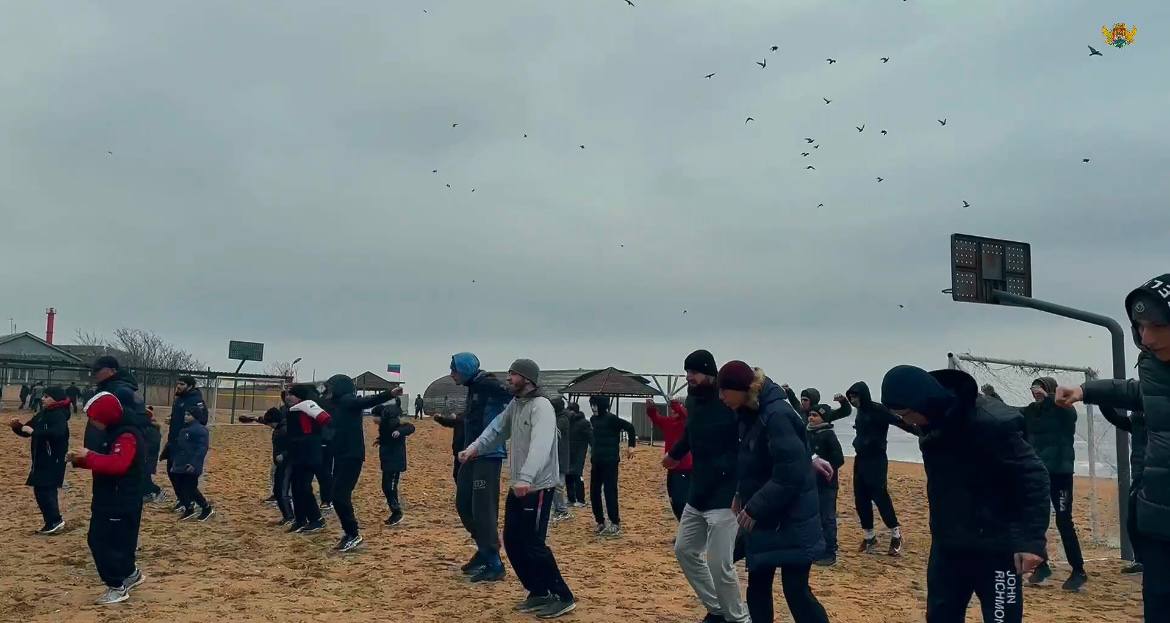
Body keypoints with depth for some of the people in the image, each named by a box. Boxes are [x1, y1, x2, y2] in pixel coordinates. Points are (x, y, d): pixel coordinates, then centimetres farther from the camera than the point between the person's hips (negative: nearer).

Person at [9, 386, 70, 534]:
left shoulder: (59, 415, -14)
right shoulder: (42, 414, 14)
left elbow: (57, 433, -31)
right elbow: (27, 430, 20)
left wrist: (34, 431, -26)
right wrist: (17, 426, -1)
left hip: (52, 462, -9)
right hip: (41, 461, 9)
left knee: (45, 490, -13)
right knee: (41, 490, 11)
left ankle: (55, 520, -8)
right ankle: (51, 523, 17)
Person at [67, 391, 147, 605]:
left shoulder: (127, 435, -22)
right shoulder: (110, 432, 12)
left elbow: (117, 464, -34)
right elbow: (103, 460, 20)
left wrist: (89, 455, -26)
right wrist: (79, 459, 5)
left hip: (122, 502, -11)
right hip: (106, 499, 11)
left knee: (107, 543, -5)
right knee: (97, 540, 18)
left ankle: (117, 586, 9)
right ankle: (130, 573, 31)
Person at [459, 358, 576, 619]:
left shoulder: (541, 406, -18)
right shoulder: (514, 405, 11)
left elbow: (540, 446, -32)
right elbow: (497, 429, 14)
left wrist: (526, 478, -44)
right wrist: (474, 448, -3)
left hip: (538, 487, -9)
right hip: (518, 487, 9)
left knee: (533, 544, -6)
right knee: (512, 541, 12)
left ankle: (563, 598, 7)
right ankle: (539, 593, 25)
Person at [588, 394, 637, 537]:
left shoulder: (611, 418, -12)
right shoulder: (593, 420, 9)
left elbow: (630, 427, -12)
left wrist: (631, 446, -13)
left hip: (610, 461, -7)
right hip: (596, 461, 8)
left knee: (610, 492, -6)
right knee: (594, 492, 8)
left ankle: (615, 524, 1)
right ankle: (601, 522, 19)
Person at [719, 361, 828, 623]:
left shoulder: (777, 416, -23)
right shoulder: (752, 413, 5)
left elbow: (789, 475, -26)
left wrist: (754, 508, -20)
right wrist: (742, 494, 8)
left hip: (791, 520, -9)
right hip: (765, 518, 9)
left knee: (795, 590, -3)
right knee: (757, 587, 12)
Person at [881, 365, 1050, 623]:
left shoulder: (992, 422, -24)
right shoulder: (932, 420, 0)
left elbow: (1033, 477, -20)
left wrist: (1031, 539, -25)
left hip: (995, 547, -7)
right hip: (947, 545, 8)